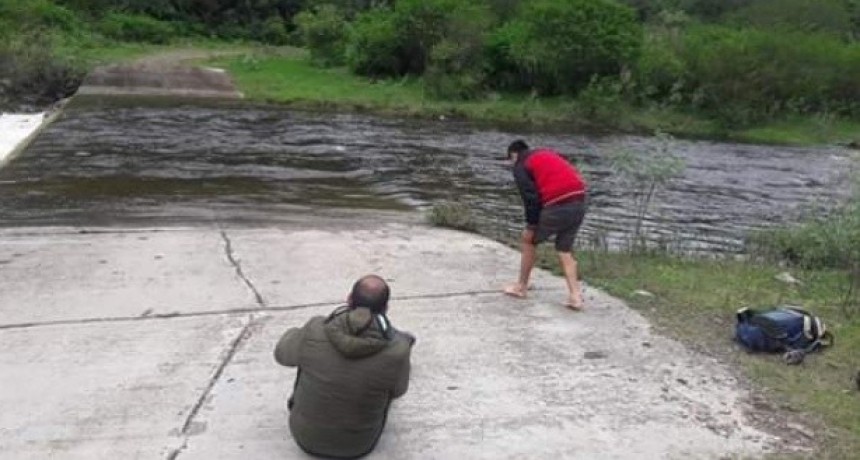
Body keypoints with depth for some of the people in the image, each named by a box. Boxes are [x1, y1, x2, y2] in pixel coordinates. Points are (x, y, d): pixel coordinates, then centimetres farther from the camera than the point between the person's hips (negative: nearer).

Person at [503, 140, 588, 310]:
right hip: (581, 200, 7)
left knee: (528, 241, 16)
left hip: (558, 206, -7)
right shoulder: (548, 153, 28)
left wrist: (531, 227, 4)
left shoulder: (521, 166, 7)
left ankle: (521, 286, 26)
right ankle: (575, 296, 9)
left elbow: (530, 198, -4)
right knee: (564, 250, 19)